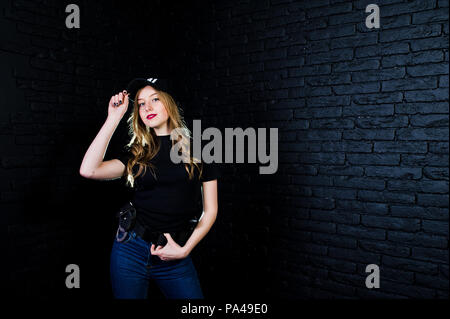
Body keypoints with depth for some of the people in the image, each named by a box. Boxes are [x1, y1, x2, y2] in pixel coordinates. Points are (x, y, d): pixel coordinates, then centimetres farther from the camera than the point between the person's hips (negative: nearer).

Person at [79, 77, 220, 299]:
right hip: (131, 248, 1)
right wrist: (113, 118, -8)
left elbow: (210, 211, 2)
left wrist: (185, 249, -8)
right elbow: (88, 170, -12)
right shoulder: (136, 152, 5)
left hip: (175, 258, -1)